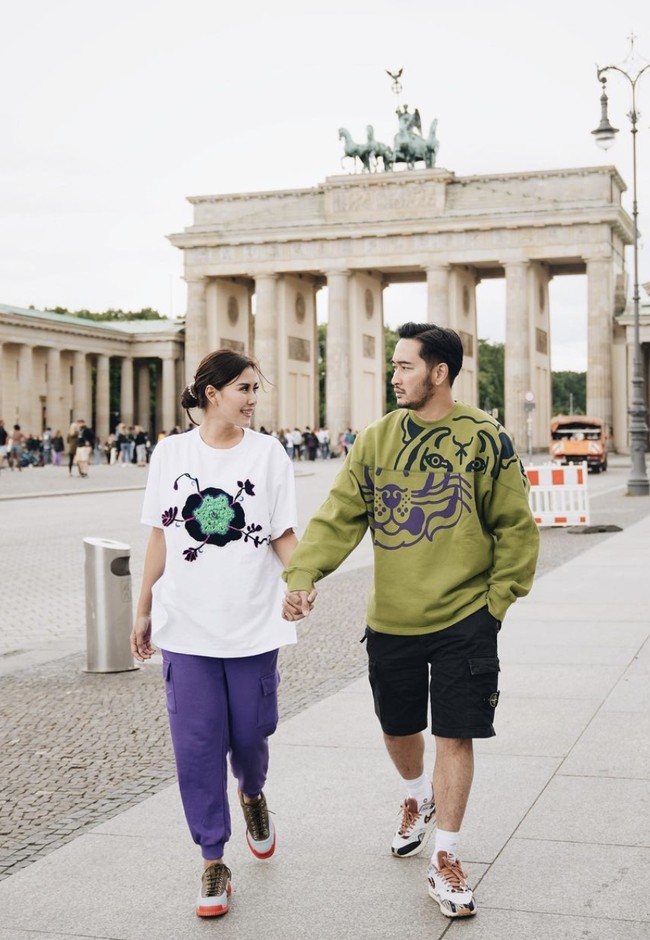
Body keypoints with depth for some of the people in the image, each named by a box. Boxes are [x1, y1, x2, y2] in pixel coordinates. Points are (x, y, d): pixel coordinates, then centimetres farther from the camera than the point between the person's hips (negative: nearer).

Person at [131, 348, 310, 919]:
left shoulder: (267, 453, 0)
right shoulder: (172, 453, 3)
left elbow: (283, 534, -1)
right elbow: (161, 536, 8)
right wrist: (144, 610, 9)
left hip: (253, 621, 0)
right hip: (186, 624, 0)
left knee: (249, 733, 7)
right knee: (197, 743, 0)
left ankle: (253, 793, 43)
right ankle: (213, 862, 13)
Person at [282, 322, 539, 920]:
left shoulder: (484, 439, -7)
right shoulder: (377, 440, 1)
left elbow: (515, 527, -1)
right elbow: (340, 516, -4)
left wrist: (497, 599, -3)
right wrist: (303, 573, -18)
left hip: (463, 620, -3)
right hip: (391, 622, 3)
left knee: (454, 735, 0)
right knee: (398, 728, 18)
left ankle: (446, 859, 15)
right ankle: (418, 798, 49)